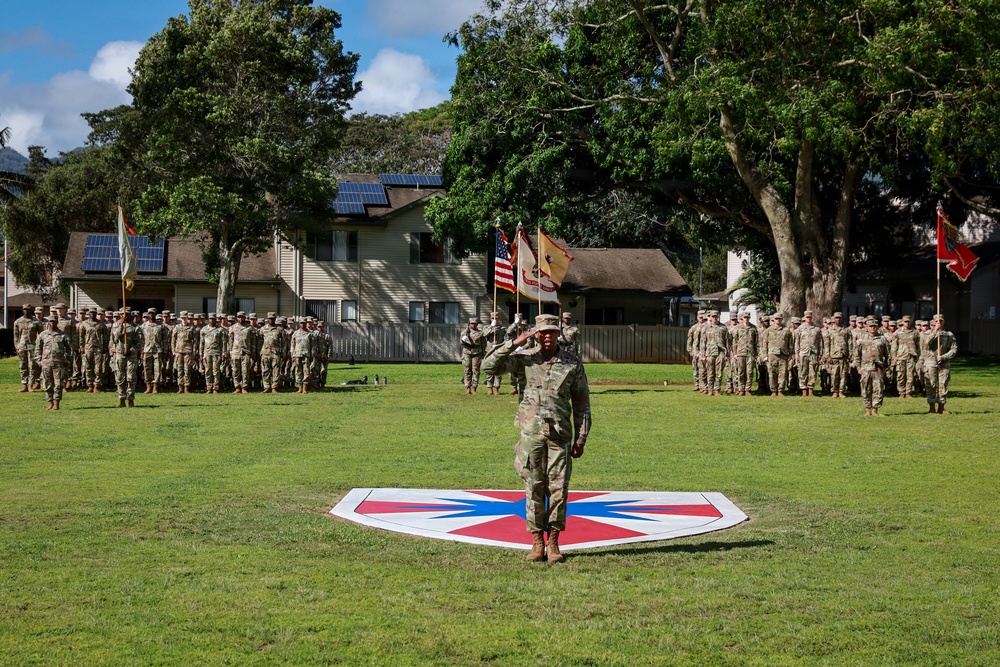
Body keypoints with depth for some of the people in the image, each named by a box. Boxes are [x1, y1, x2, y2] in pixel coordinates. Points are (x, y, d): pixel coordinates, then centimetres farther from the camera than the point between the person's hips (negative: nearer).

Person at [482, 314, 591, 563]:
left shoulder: (573, 363, 5)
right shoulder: (525, 358, 5)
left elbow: (582, 404, 8)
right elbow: (490, 365, -5)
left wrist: (581, 439, 3)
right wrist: (514, 343, -10)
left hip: (560, 435, 0)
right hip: (531, 433, 0)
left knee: (558, 490, -1)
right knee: (533, 489, 3)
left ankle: (553, 543, 8)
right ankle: (537, 543, 9)